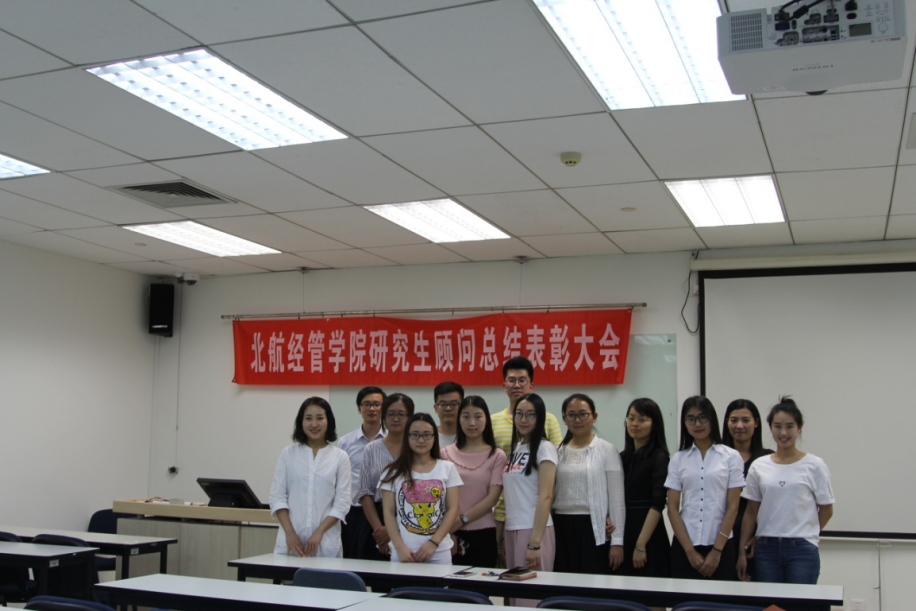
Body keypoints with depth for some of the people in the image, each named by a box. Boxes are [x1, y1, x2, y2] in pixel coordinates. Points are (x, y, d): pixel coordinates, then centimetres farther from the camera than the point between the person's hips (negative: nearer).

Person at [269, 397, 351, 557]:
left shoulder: (340, 457, 2)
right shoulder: (288, 453, 6)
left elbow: (342, 503, -1)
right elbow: (277, 496, 3)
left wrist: (319, 532, -11)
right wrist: (290, 533, -7)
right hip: (290, 540, 1)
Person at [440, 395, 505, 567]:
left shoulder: (497, 456, 1)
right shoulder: (447, 453, 6)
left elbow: (492, 498, -5)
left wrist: (461, 520, -11)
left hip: (483, 533, -1)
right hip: (451, 534, 1)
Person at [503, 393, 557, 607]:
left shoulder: (544, 448, -7)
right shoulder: (516, 448, 14)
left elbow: (545, 497, -14)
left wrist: (535, 543, -19)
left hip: (534, 530, -7)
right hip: (512, 529, 7)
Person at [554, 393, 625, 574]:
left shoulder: (607, 450, -2)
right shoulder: (558, 451, 9)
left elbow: (617, 498, -4)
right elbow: (549, 493, 12)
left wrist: (617, 541, -8)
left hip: (594, 529, -3)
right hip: (562, 528, 4)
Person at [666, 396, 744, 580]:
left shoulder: (731, 457, 1)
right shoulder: (678, 459, 5)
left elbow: (732, 507, -2)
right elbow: (672, 509, 2)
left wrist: (717, 551, -8)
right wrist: (690, 550, -6)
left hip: (721, 546, -1)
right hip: (684, 546, 1)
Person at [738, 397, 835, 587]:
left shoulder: (814, 466, -2)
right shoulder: (759, 466, 5)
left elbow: (826, 510, 4)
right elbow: (751, 512, 9)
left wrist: (804, 534, 3)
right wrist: (742, 550, 7)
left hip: (802, 550, -2)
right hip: (766, 549, 3)